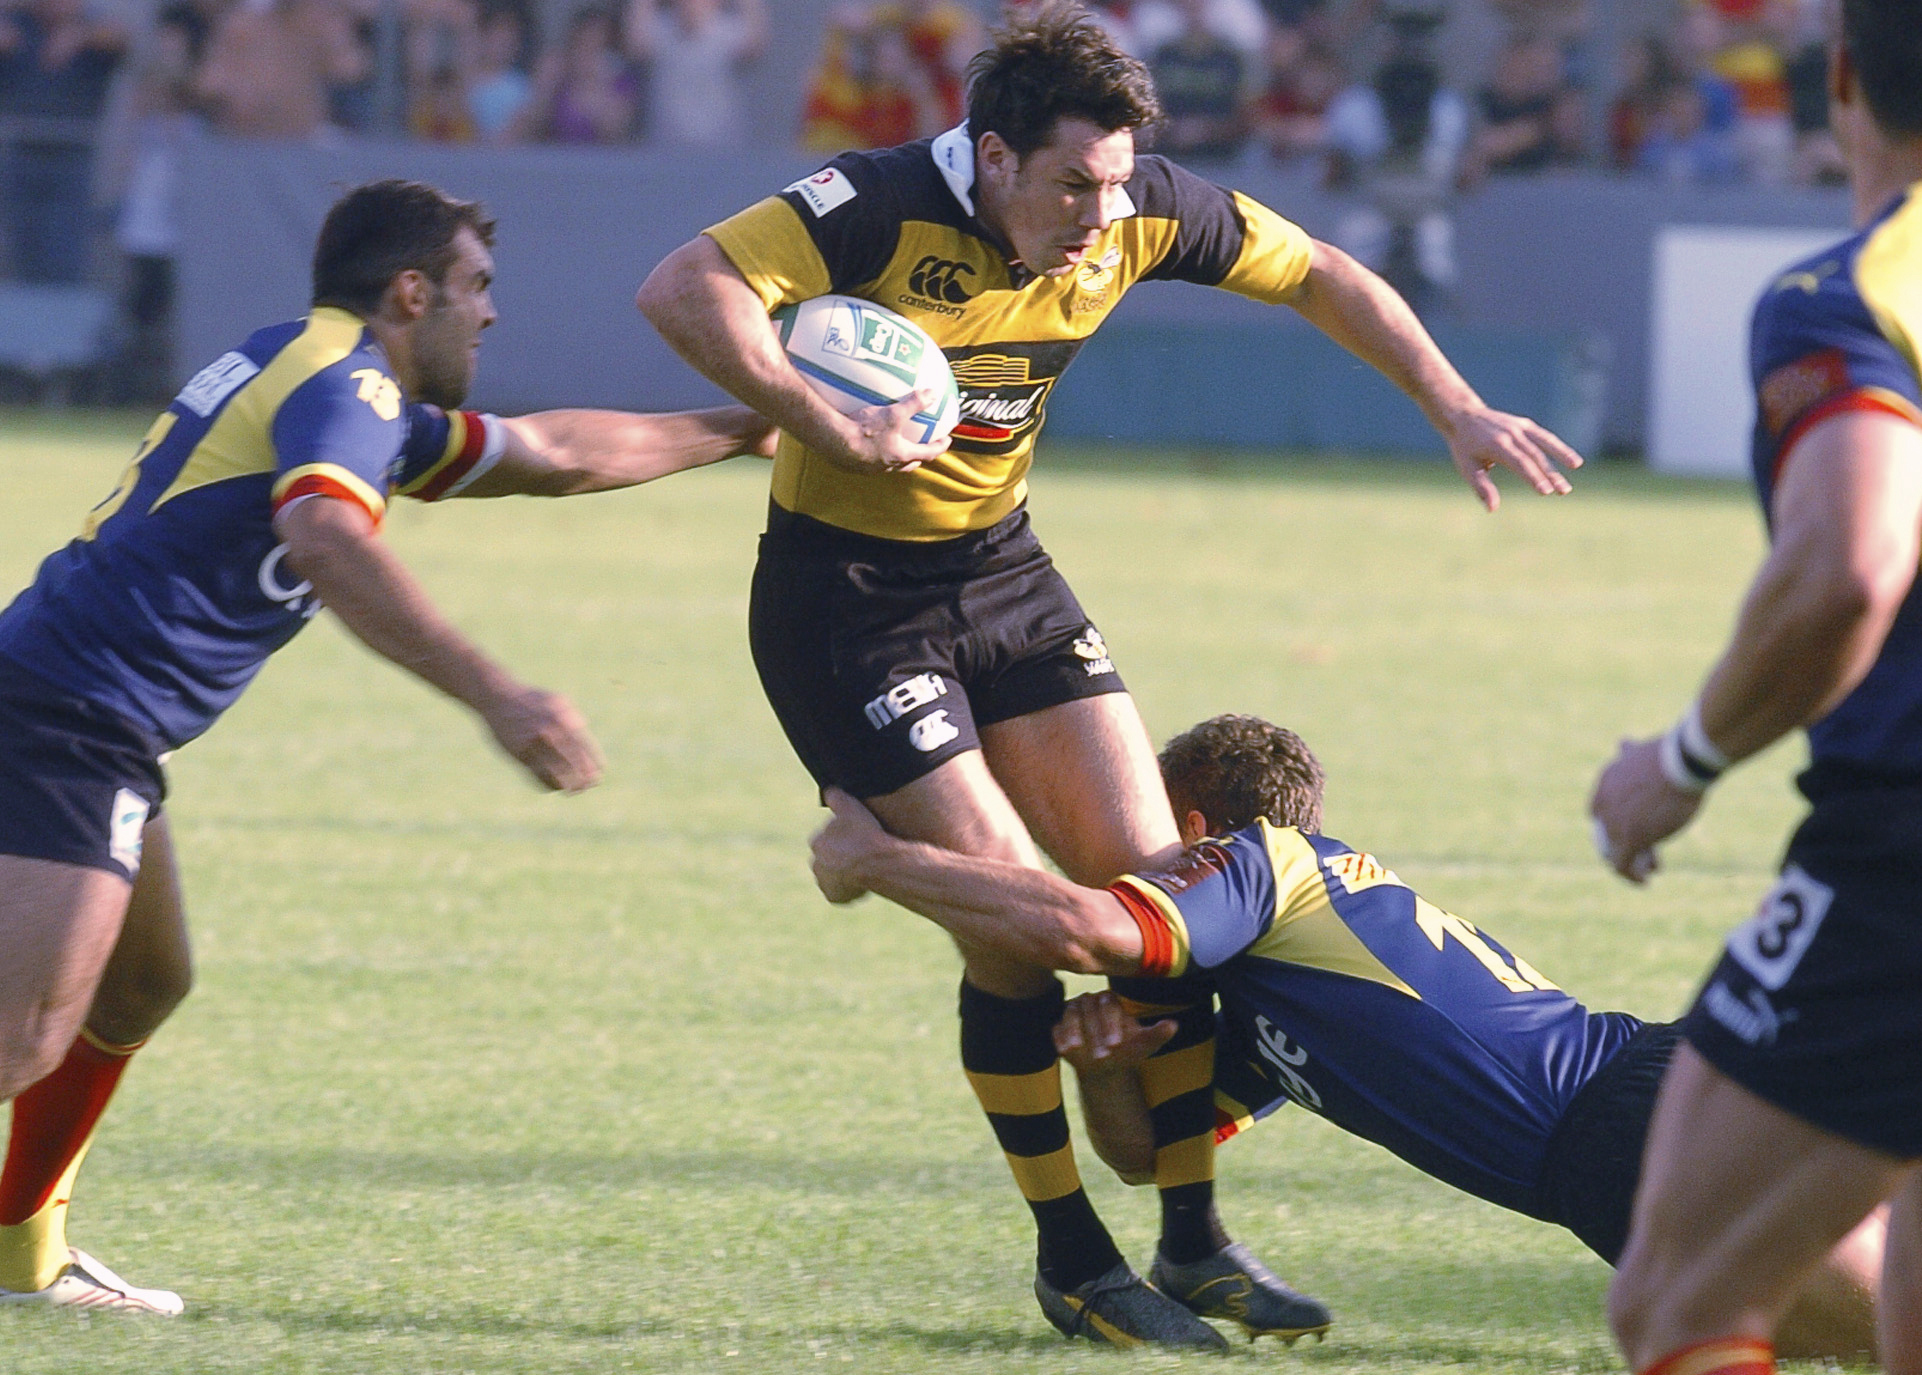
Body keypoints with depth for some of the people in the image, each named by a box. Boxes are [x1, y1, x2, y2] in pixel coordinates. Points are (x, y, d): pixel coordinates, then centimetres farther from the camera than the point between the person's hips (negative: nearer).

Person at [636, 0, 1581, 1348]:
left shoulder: (1142, 213, -9)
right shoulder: (887, 208, -26)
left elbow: (1321, 275, 7)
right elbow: (684, 289, -35)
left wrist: (1458, 409, 1)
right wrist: (828, 426, -39)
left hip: (1002, 568, 6)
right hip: (847, 597, -6)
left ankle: (1194, 1239, 10)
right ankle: (1073, 1261, 5)